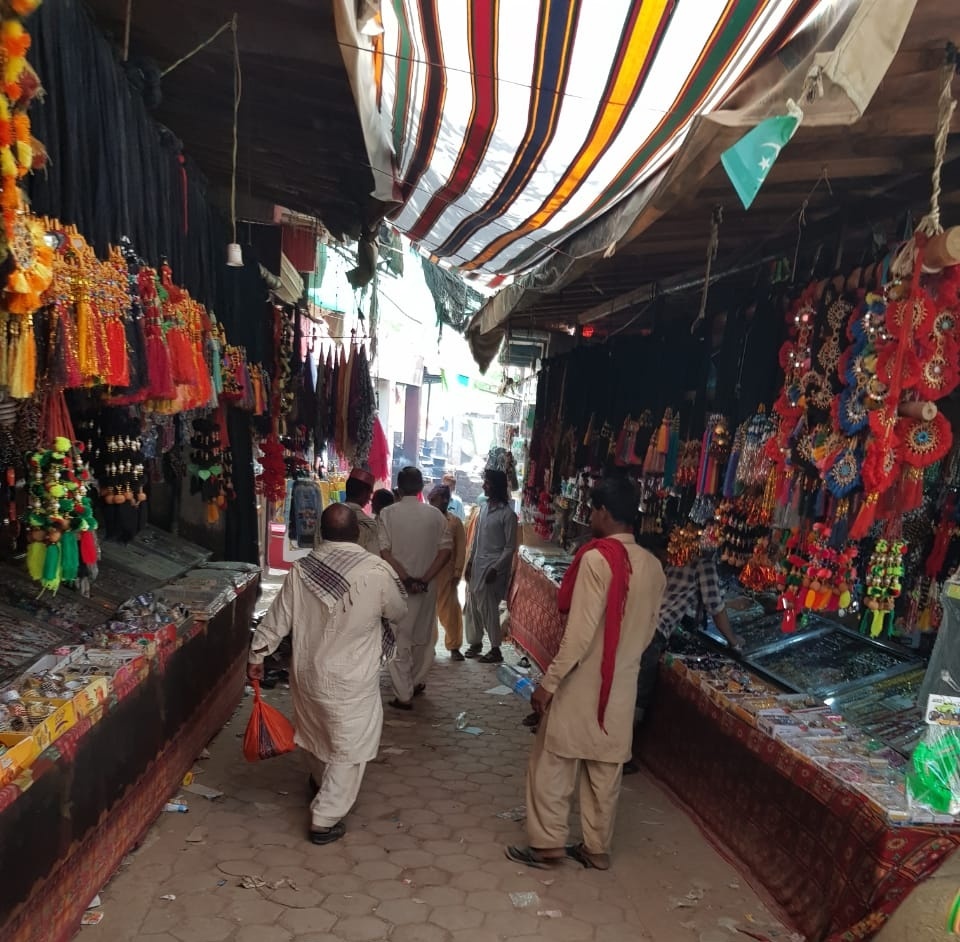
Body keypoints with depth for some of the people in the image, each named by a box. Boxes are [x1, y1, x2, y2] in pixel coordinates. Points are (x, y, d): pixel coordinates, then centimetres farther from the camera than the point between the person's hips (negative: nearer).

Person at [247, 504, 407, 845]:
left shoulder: (301, 569, -9)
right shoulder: (377, 570, -20)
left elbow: (276, 620, -2)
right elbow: (398, 612, -3)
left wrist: (256, 656, 11)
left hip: (307, 673, 5)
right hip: (352, 680, -5)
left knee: (317, 738, 27)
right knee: (348, 750, 12)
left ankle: (323, 790, 52)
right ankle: (325, 820, 16)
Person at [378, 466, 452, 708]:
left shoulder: (388, 513, -6)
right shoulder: (435, 514, -1)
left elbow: (384, 551, -14)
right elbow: (446, 549, -8)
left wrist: (406, 579, -14)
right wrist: (425, 579, -12)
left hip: (398, 584, -2)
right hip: (427, 585, 3)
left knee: (400, 639, 3)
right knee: (423, 636, 19)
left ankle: (404, 695, 3)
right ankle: (417, 681, 34)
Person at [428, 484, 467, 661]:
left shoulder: (455, 521, 0)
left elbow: (461, 548, -1)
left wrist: (458, 572, -6)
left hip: (446, 573, -1)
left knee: (450, 610, 3)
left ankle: (454, 647, 14)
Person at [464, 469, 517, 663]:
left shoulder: (508, 514, -12)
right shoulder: (484, 508, 10)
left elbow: (510, 547, -13)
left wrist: (496, 569, -18)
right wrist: (470, 562, 11)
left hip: (493, 566, -7)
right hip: (477, 564, 7)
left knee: (488, 608, -5)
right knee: (473, 606, 11)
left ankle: (495, 650, 5)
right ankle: (475, 643, 24)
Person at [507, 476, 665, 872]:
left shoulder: (598, 558, -19)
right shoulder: (652, 566, 2)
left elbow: (580, 631, -22)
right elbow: (648, 629, 10)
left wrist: (549, 681, -16)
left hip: (583, 682, -6)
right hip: (622, 685, 7)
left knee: (552, 763, 9)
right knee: (606, 769, 16)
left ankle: (547, 845, 17)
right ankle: (597, 847, 26)